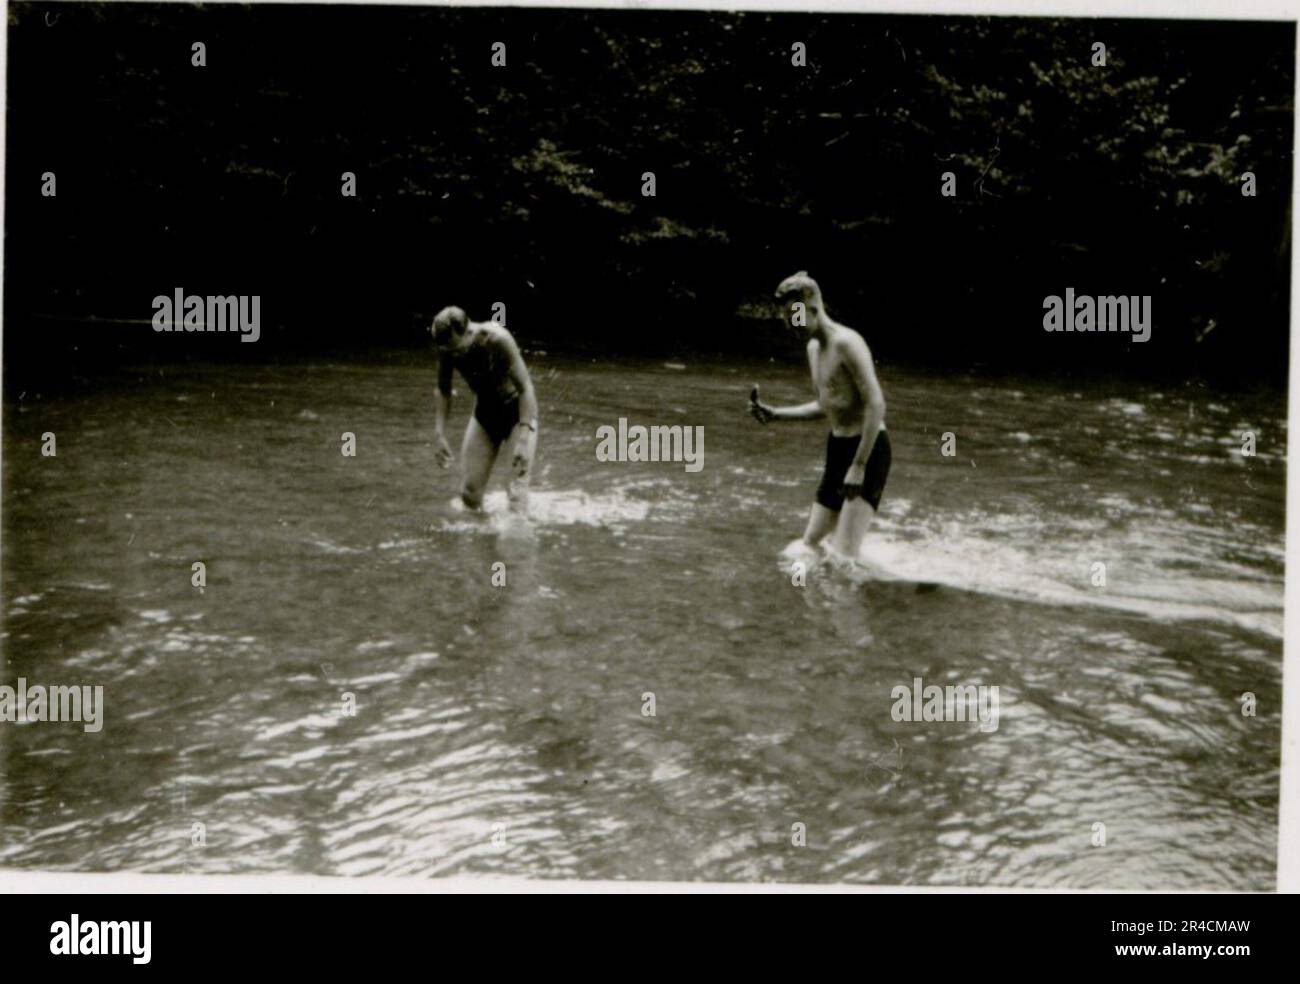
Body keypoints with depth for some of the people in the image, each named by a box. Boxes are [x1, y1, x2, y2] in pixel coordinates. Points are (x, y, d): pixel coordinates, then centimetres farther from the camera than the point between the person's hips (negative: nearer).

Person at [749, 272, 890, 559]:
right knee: (811, 545, 12)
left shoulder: (846, 343, -17)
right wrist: (775, 414, 14)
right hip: (837, 448, 10)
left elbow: (876, 405, -23)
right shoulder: (814, 348, 12)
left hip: (867, 449, -10)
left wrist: (858, 466, -24)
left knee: (843, 557, -16)